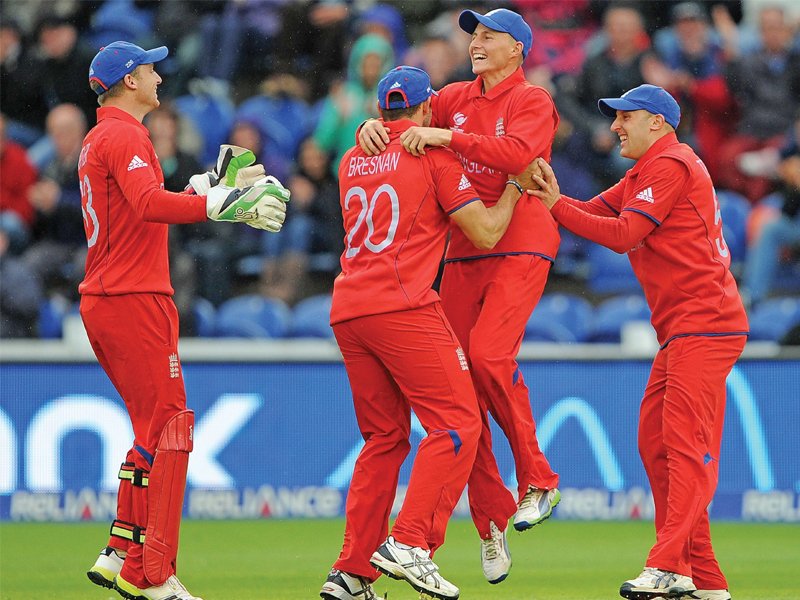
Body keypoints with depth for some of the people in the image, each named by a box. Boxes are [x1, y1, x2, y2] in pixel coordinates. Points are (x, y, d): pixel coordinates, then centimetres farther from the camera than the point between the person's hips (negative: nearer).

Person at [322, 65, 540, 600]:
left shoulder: (351, 161, 20)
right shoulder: (434, 154, 1)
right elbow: (485, 233, -2)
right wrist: (515, 185, 14)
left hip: (347, 310, 7)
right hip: (403, 306, -7)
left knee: (384, 439, 13)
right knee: (457, 425, -6)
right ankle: (409, 544, -21)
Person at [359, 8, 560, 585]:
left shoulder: (532, 101, -4)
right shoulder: (456, 98, 15)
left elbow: (519, 153, -23)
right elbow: (406, 121, 16)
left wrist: (446, 137, -26)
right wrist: (372, 126, -8)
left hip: (521, 246, -6)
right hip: (463, 251, 6)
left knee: (489, 354, -26)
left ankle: (538, 478, -11)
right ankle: (491, 519, 6)